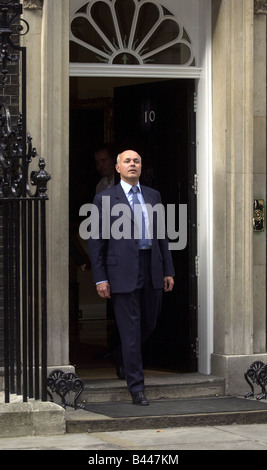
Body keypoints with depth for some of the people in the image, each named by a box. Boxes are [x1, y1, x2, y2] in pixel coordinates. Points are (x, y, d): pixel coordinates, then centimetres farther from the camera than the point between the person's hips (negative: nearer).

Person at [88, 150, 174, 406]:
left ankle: (124, 359, 42)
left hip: (152, 269, 5)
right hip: (123, 271, -5)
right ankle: (136, 388, 0)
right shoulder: (105, 199, 1)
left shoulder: (153, 195, 13)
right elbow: (96, 241, 0)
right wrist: (100, 278, -6)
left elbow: (161, 235, 15)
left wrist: (168, 270, 9)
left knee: (148, 325, 14)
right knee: (130, 329, -4)